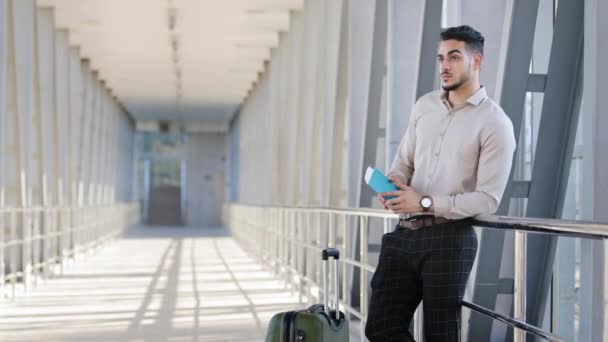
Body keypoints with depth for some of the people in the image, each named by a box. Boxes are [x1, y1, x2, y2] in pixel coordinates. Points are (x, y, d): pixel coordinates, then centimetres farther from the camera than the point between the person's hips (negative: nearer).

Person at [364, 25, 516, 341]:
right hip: (405, 233, 6)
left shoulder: (495, 123, -8)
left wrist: (425, 203, -18)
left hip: (450, 238, -6)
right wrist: (391, 182, -7)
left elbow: (488, 199, -13)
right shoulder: (424, 106, 11)